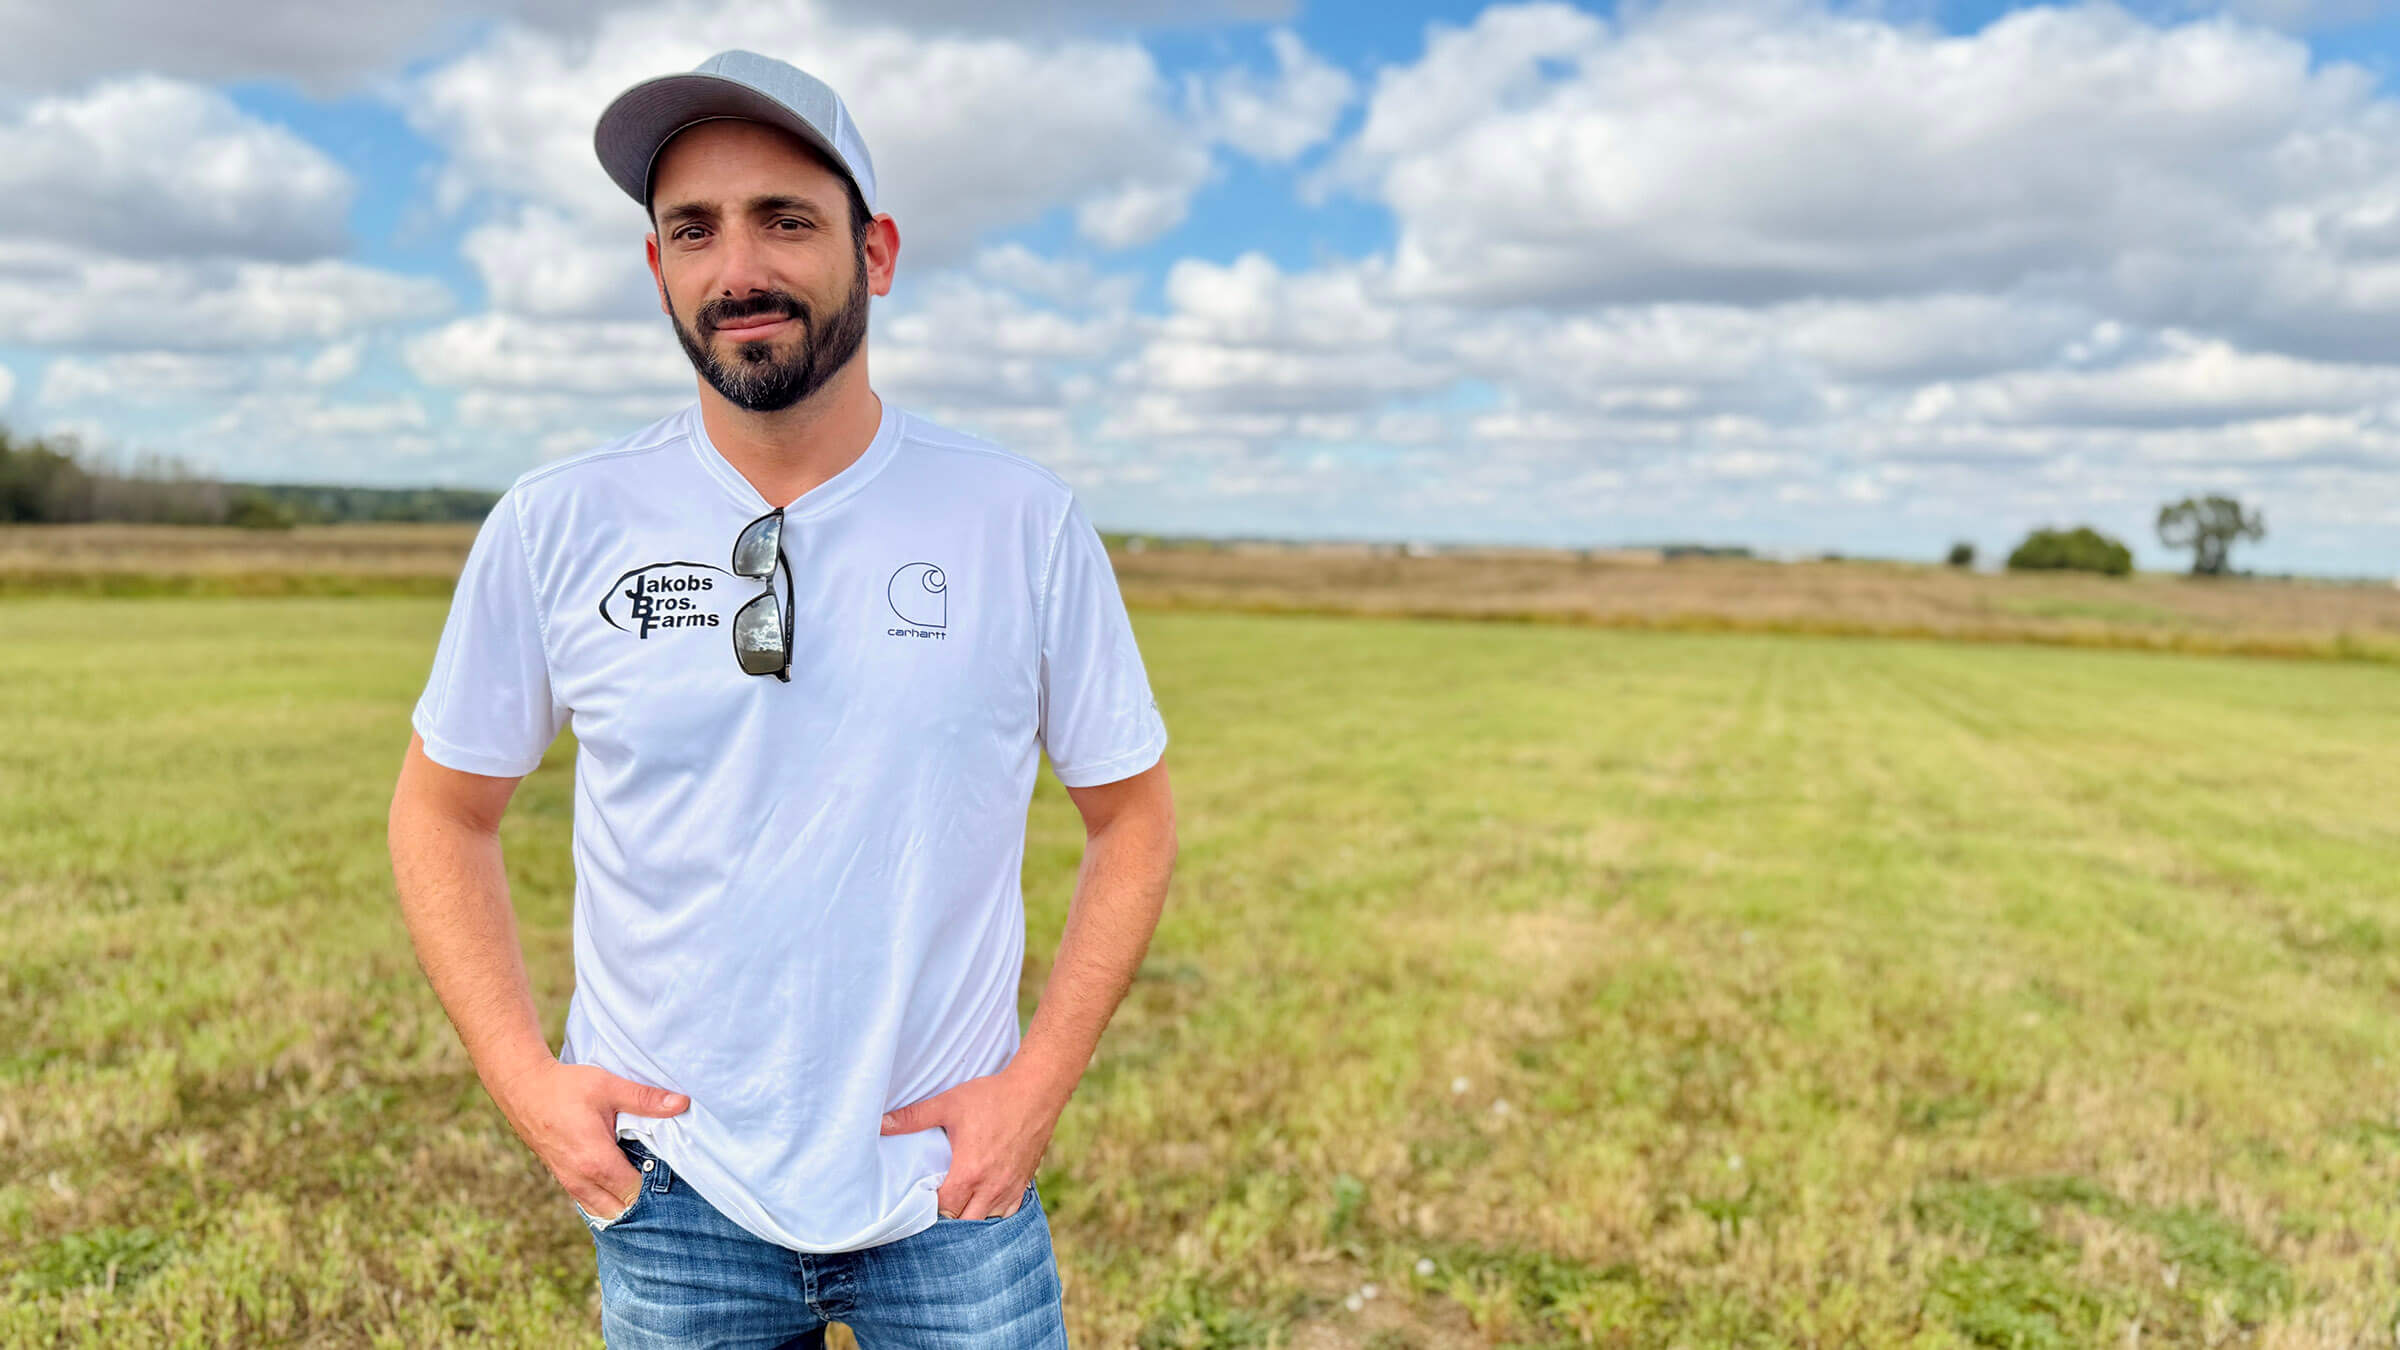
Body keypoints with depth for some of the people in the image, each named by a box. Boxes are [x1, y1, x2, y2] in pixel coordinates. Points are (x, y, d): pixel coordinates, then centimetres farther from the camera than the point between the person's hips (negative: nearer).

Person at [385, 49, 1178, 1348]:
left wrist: (1039, 1081, -8)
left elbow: (1131, 813, 0)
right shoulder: (555, 526, -6)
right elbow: (442, 808, 5)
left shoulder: (1025, 522, -8)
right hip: (671, 1198, 1)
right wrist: (524, 1077, -5)